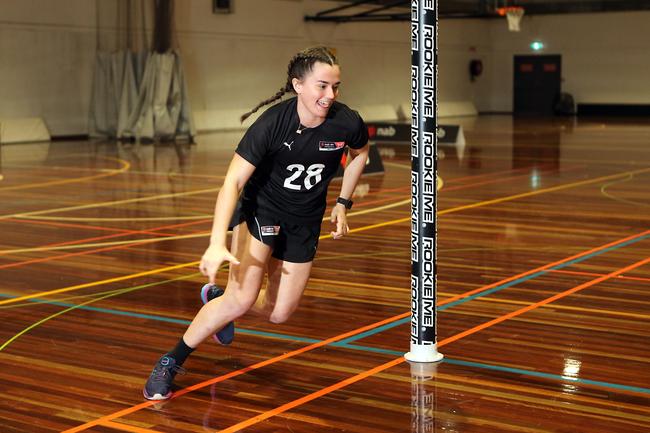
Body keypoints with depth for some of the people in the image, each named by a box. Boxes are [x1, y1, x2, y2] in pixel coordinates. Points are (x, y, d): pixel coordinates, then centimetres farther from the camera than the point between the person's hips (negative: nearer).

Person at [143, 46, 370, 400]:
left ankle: (217, 297, 37)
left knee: (278, 313, 6)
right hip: (259, 211, -4)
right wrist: (217, 244, -41)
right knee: (243, 297, -22)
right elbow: (232, 182, -30)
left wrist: (343, 204, 6)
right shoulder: (272, 123, -28)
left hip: (304, 223, 4)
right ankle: (170, 363, -5)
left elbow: (359, 153, 8)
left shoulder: (347, 123, -18)